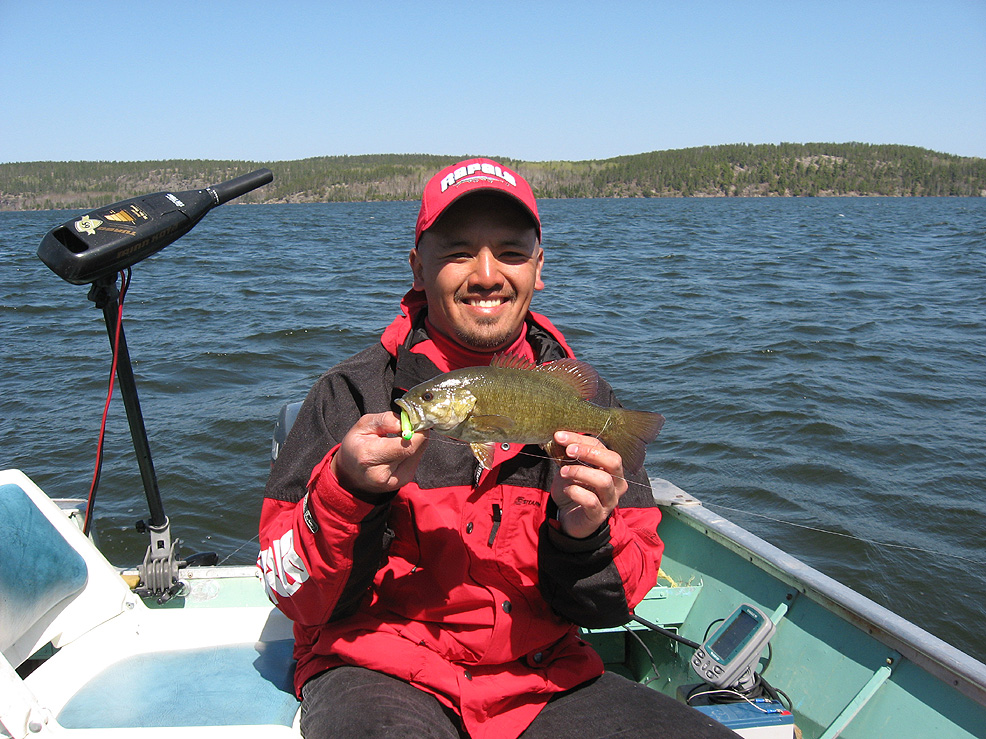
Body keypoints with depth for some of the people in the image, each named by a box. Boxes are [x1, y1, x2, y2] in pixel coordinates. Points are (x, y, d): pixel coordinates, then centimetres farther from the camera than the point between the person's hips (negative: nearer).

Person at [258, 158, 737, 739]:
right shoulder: (352, 394, -5)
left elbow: (611, 606, 3)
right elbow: (297, 599, -6)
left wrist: (585, 537, -19)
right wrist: (347, 490, -24)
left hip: (540, 678, 3)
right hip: (380, 671, -2)